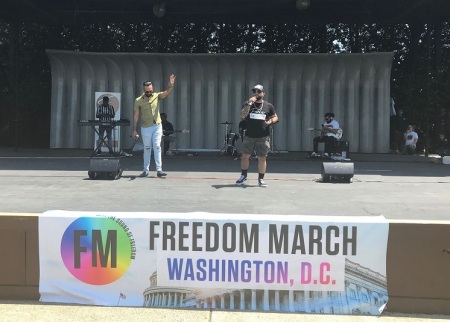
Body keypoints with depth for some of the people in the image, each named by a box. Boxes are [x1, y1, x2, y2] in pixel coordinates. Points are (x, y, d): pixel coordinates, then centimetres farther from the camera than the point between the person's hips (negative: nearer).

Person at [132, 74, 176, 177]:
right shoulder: (138, 101, -6)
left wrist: (171, 85, -41)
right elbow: (136, 116, -3)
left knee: (157, 147, -5)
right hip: (146, 127, 0)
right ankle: (146, 170, 18)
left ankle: (159, 170, -7)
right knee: (147, 149, 8)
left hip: (157, 126, 0)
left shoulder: (156, 96, -2)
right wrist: (134, 130, -5)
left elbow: (167, 92, -20)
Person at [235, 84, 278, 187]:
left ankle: (261, 179, 11)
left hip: (263, 137, -1)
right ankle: (243, 176, 25)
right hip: (249, 136, 1)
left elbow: (275, 117, 13)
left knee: (262, 158, 0)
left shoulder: (268, 106, 6)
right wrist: (249, 104, -20)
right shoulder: (248, 104, 4)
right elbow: (242, 116, -11)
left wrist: (270, 121, -9)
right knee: (245, 156, 6)